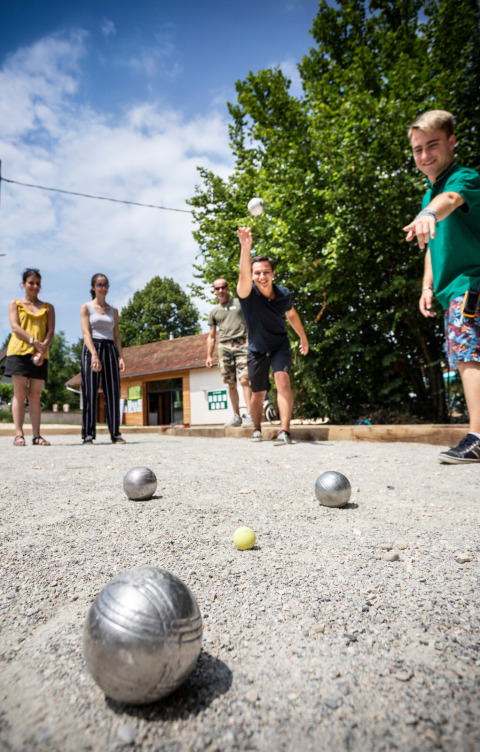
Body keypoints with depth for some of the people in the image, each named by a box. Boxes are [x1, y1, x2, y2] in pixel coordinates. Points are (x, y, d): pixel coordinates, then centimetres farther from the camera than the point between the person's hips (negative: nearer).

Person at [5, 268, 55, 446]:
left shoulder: (48, 307, 17)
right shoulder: (14, 304, 13)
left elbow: (51, 331, 5)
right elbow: (15, 327, -2)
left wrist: (42, 350, -11)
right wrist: (34, 342, -17)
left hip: (40, 354, 2)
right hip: (19, 351, -1)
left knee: (35, 395, -1)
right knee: (20, 393, -6)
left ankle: (37, 436, -2)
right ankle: (19, 435, -6)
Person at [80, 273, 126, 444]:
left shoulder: (113, 311, 17)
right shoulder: (86, 307, 5)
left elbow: (116, 336, 14)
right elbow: (86, 332, -6)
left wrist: (120, 357, 0)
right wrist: (94, 355, -21)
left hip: (110, 349, 4)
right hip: (92, 348, -3)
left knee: (113, 392, -1)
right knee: (90, 392, -5)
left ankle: (115, 433, 3)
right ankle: (88, 434, -1)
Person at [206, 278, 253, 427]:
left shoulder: (240, 302, 12)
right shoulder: (214, 311, 19)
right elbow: (211, 336, 21)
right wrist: (209, 356, 12)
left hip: (241, 343, -3)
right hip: (224, 346, 3)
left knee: (244, 380, -16)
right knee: (231, 384, 3)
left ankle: (249, 415, -15)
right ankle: (236, 416, 10)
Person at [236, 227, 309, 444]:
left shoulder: (283, 294, -10)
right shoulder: (248, 293, -20)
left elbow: (292, 315, 10)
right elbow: (244, 276, -44)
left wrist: (303, 337, 22)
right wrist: (246, 247, -61)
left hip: (280, 346, 1)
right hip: (256, 349, 0)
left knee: (282, 380, -25)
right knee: (258, 394, 8)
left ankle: (284, 431, -23)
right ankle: (257, 430, 34)